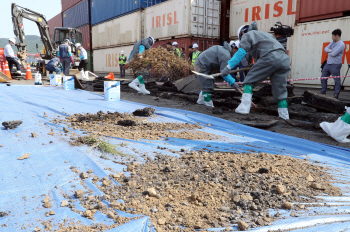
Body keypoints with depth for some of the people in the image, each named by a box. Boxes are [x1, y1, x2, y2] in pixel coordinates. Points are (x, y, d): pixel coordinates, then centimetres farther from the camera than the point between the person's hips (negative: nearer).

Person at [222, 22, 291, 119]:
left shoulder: (247, 35, 18)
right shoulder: (266, 33, 40)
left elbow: (241, 53, 3)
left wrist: (228, 67, -1)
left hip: (269, 57, -7)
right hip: (285, 58, 7)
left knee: (250, 80, 3)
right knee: (280, 90, 10)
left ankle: (244, 107, -6)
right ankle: (284, 117, 11)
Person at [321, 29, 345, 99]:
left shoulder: (341, 44, -15)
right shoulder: (333, 42, 13)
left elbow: (333, 54, -21)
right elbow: (326, 49, 7)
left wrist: (329, 52, -1)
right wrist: (331, 51, -11)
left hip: (335, 65, -9)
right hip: (328, 63, 9)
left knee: (336, 80, -2)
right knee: (323, 78, 11)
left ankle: (336, 95, 2)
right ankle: (323, 92, 20)